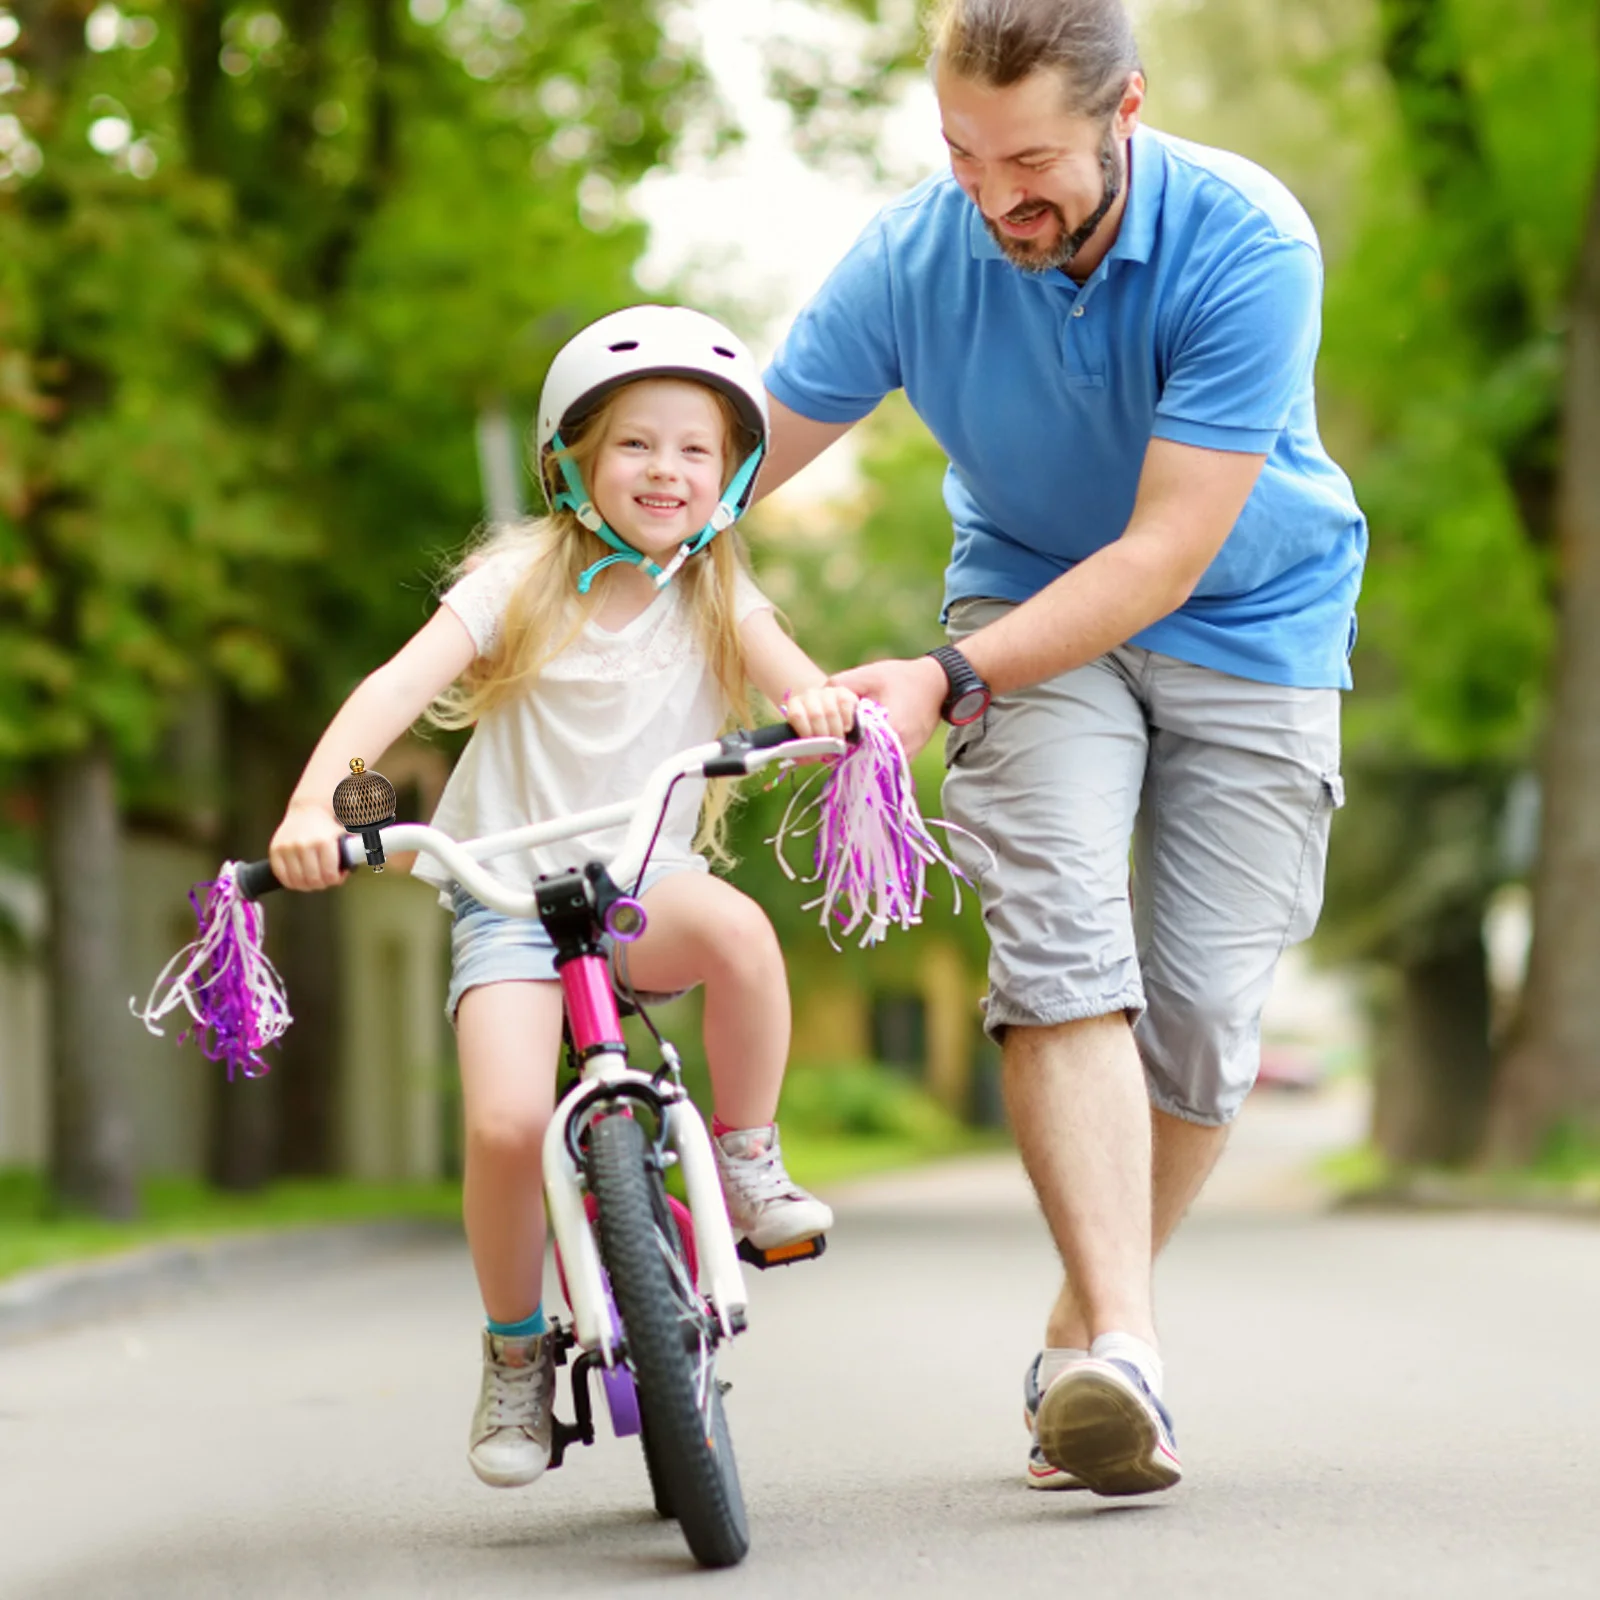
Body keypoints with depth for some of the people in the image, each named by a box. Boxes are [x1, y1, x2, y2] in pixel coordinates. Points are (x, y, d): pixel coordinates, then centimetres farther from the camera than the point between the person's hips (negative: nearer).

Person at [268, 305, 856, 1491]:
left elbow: (797, 681, -12)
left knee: (736, 926, -36)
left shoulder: (719, 600, 5)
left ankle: (748, 1160, -12)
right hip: (506, 893, -1)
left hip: (642, 882, 1)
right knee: (508, 1124, -23)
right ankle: (515, 1351, 3)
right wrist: (313, 804, -29)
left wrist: (822, 701, -38)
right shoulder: (523, 580, -1)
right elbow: (397, 688, -12)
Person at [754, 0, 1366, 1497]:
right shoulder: (910, 254, -18)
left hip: (1248, 620, -1)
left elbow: (1167, 554, -29)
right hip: (1029, 600, 1)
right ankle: (1121, 1348, -31)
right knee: (1059, 932, -23)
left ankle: (1076, 1335, 14)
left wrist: (951, 682, -36)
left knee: (1201, 1009, -6)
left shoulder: (1247, 245, -27)